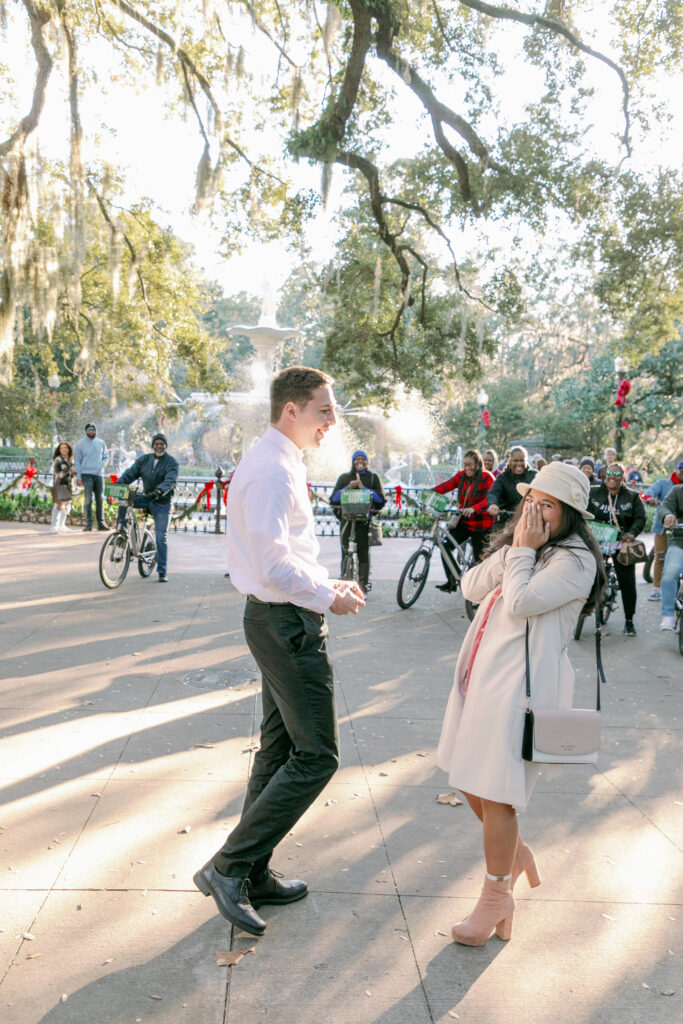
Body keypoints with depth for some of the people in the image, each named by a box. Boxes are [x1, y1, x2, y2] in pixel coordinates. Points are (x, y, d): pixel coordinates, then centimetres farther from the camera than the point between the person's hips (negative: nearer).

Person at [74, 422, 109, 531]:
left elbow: (106, 457, 16)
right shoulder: (80, 444, 4)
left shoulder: (101, 443, 12)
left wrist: (101, 465, -5)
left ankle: (101, 523, 9)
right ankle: (88, 524, -5)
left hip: (99, 474, 3)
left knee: (100, 499, 4)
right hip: (86, 474, -3)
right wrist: (78, 477, -4)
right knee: (88, 500, -7)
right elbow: (77, 461, 3)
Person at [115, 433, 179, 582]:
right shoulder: (144, 459, 5)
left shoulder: (171, 462, -8)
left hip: (162, 502, -4)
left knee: (161, 536, -8)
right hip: (146, 497, 4)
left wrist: (158, 491, -44)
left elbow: (170, 480, -25)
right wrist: (117, 485, -21)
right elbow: (130, 473, -3)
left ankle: (163, 572, -1)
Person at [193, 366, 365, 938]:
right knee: (317, 756, -5)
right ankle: (228, 867, 3)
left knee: (280, 749, 17)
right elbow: (274, 565, -26)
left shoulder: (281, 463, 14)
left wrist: (326, 586, 12)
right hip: (288, 623, -11)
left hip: (278, 618, 11)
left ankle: (252, 876, 29)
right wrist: (329, 596, -13)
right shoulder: (272, 470, -19)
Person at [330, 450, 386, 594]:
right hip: (347, 519, 1)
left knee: (364, 554, -3)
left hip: (365, 521, -1)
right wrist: (348, 488, -9)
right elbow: (334, 498, 6)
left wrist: (364, 489, -9)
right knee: (346, 553, -2)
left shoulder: (373, 478, 11)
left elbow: (381, 499, 1)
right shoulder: (344, 478, 14)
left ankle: (363, 587, 2)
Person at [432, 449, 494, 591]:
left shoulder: (487, 478, -11)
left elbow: (490, 498, -25)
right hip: (463, 522, 5)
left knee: (479, 558, 1)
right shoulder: (462, 476, 5)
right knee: (446, 546, -8)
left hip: (481, 526, -5)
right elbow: (446, 486, -8)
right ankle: (451, 582, 5)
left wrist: (474, 509, -42)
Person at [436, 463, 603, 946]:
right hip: (482, 673, 9)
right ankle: (515, 852, 42)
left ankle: (496, 897, 17)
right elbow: (471, 587, 5)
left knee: (496, 793, -3)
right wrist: (514, 551, -5)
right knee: (469, 781, 17)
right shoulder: (515, 545, 17)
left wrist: (523, 551, -10)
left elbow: (520, 603, -20)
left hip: (522, 683, -9)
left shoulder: (574, 560, -10)